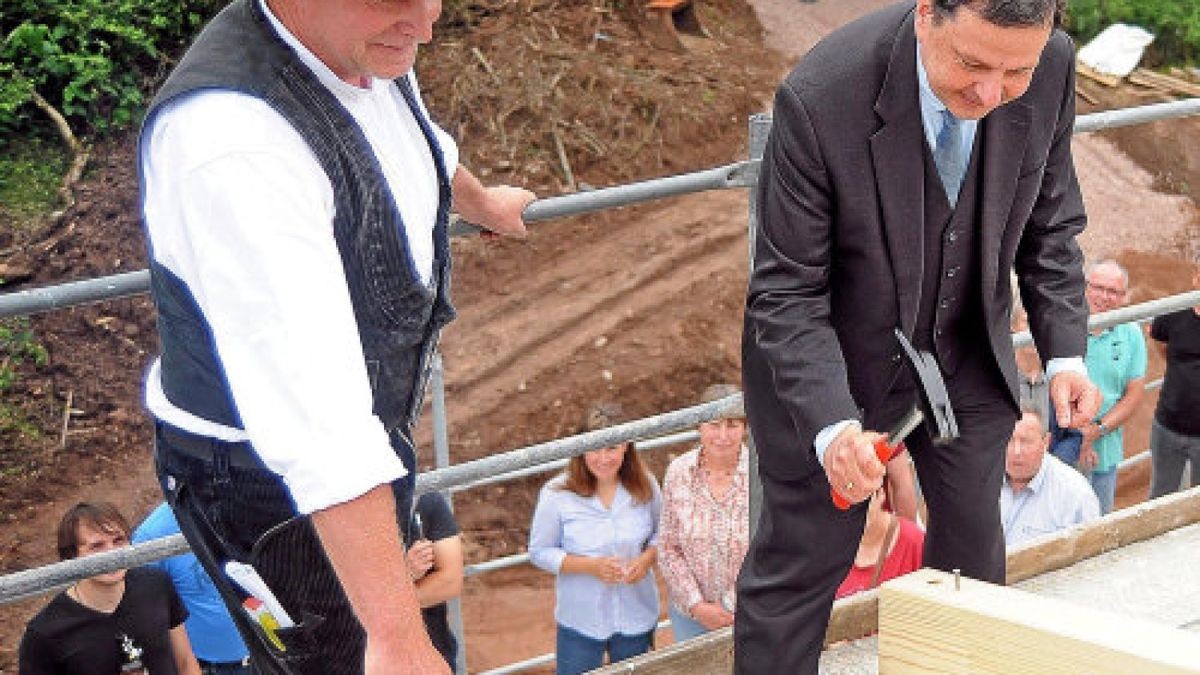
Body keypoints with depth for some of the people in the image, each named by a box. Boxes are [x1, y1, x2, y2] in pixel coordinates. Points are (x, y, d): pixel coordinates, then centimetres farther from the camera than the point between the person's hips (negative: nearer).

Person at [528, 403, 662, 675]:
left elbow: (662, 533, 8)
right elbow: (539, 552, -10)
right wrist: (590, 566, -22)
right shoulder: (557, 494, -15)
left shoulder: (645, 486, -6)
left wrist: (649, 557, -14)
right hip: (580, 622, -3)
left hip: (636, 619, 3)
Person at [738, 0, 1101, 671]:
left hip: (969, 351, 5)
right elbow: (785, 294, -26)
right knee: (803, 557, 4)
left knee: (973, 541, 19)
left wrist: (1065, 350, -7)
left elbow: (1049, 221, 0)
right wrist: (831, 424, -37)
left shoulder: (1052, 68, -19)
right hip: (839, 356, -4)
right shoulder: (821, 100, -33)